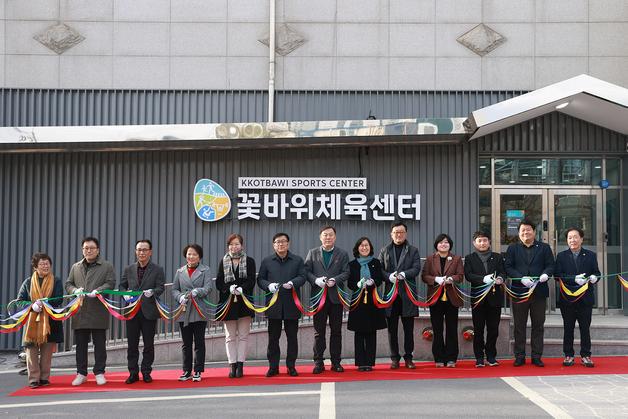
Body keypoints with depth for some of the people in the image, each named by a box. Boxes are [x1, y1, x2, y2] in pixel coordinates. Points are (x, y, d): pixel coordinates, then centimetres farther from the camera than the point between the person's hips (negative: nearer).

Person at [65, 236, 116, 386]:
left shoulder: (107, 266, 6)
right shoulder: (75, 267, 16)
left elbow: (110, 283, -3)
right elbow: (68, 284, 15)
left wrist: (98, 291, -19)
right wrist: (75, 290, -7)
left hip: (98, 312, -3)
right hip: (79, 312, 3)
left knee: (99, 344, 1)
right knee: (80, 344, 7)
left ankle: (99, 373, 8)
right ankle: (81, 374, 15)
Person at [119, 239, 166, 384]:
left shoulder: (158, 270, 2)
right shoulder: (129, 269, 11)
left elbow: (161, 287, -6)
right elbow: (122, 285, 14)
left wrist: (152, 292, -27)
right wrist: (125, 295, -7)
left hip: (149, 311, -2)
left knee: (149, 344, 4)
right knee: (132, 344, 5)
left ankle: (146, 372, 14)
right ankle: (133, 373, 13)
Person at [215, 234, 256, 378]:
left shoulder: (249, 261, 5)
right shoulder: (223, 262, 10)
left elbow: (251, 280, -5)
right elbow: (219, 283, 3)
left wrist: (241, 288, -22)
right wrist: (230, 288, -16)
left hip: (244, 302, -1)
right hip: (228, 301, 1)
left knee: (243, 335, 0)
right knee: (230, 336, 3)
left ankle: (240, 365, 3)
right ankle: (232, 365, 6)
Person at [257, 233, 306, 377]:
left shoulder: (297, 260, 8)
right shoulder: (267, 261, 9)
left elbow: (302, 277, 1)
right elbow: (260, 279, 8)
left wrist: (293, 283, -18)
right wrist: (269, 285, -12)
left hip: (292, 304, 0)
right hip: (273, 304, 0)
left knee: (292, 336, 4)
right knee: (273, 337, 3)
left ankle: (291, 366, 12)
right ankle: (273, 366, 10)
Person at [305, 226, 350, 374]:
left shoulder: (342, 254, 8)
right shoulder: (312, 253, 10)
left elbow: (346, 272, 0)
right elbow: (307, 271, 3)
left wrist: (335, 280, -16)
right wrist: (316, 280, -15)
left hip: (336, 296, 0)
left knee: (336, 330, 5)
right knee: (319, 331, 3)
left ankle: (336, 361, 12)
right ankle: (318, 362, 8)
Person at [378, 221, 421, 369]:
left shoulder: (413, 251, 9)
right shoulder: (384, 251, 12)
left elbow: (416, 268, -4)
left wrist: (403, 274, -20)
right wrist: (390, 277, -15)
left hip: (407, 294, -1)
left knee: (408, 328, 3)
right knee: (392, 329, 4)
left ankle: (408, 357, 12)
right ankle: (394, 358, 12)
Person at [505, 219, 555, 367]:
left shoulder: (544, 248, 9)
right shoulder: (513, 248, 7)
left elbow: (550, 265, 4)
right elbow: (508, 267, -1)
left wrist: (546, 274, -18)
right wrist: (521, 278, -16)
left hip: (539, 292, 1)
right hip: (519, 292, 0)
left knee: (538, 325, 5)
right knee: (519, 326, 4)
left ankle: (536, 356, 11)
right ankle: (519, 356, 10)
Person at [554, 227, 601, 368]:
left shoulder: (591, 255, 8)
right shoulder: (561, 256, 5)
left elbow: (596, 272, 7)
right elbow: (558, 275, -5)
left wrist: (594, 277, -17)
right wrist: (574, 279, -18)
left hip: (586, 298, 0)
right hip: (567, 298, 0)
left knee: (585, 327, 4)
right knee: (568, 328, 6)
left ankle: (585, 355, 11)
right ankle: (568, 355, 14)